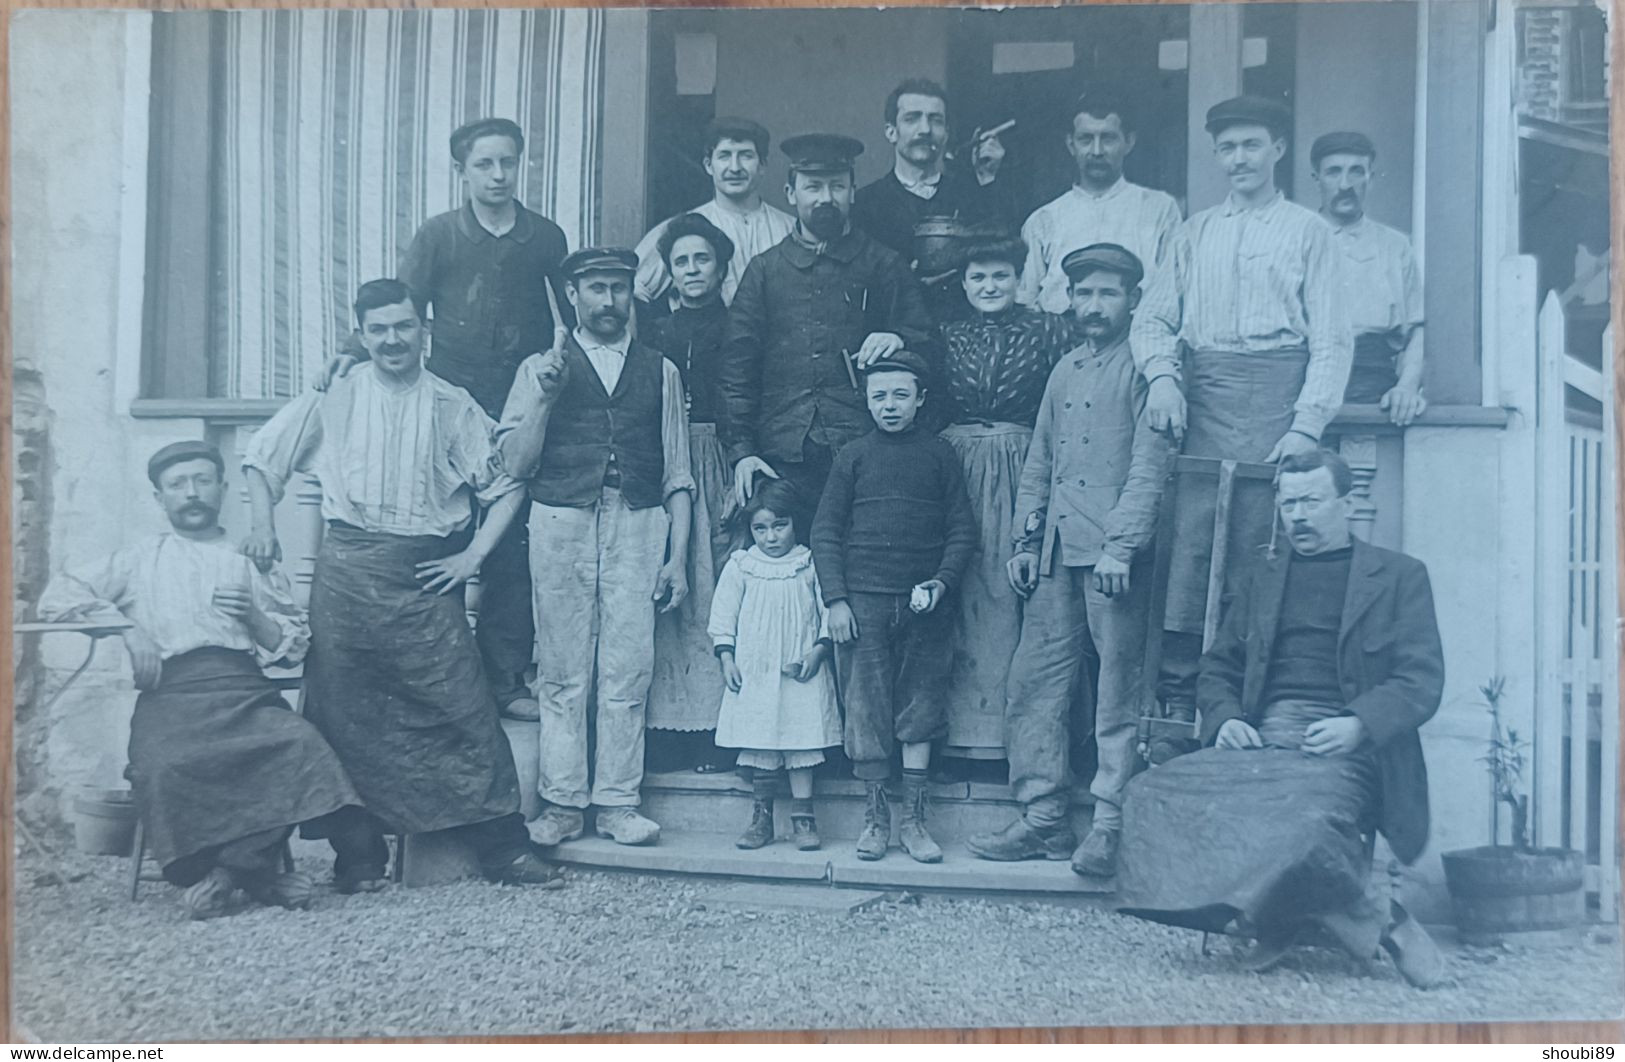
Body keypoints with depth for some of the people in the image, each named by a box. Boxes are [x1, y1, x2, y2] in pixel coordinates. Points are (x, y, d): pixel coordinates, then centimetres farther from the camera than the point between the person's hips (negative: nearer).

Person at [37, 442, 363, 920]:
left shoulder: (252, 560, 27)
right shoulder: (140, 558, 27)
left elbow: (295, 647, 20)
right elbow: (57, 595, 15)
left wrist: (253, 616, 0)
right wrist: (126, 625, 0)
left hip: (247, 687, 1)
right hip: (172, 691, -1)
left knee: (303, 746, -34)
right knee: (165, 766, -36)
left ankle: (231, 867, -20)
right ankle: (252, 868, -18)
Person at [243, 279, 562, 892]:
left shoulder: (453, 407, 8)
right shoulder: (332, 398, 9)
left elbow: (506, 486, 10)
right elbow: (261, 456, 16)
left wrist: (474, 555, -1)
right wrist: (263, 526, 3)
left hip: (426, 578, 0)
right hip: (347, 571, 1)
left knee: (468, 712, -5)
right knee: (346, 714, 3)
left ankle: (504, 849, 3)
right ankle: (358, 857, 15)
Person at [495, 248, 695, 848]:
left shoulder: (660, 372, 15)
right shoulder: (541, 369, 11)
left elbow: (677, 474, 13)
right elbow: (515, 464, 4)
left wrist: (677, 556, 6)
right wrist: (546, 395, -8)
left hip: (638, 526, 1)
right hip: (561, 523, -1)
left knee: (627, 674, -1)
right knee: (563, 674, 1)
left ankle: (617, 803, 8)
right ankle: (563, 803, 9)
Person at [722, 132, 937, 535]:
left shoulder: (884, 265, 13)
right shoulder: (764, 270, 15)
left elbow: (929, 344, 14)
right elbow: (737, 366, 10)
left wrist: (899, 340, -10)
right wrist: (741, 449, 0)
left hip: (863, 452, -1)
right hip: (782, 454, 1)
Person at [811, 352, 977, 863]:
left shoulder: (940, 455, 7)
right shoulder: (853, 455, 7)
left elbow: (962, 531, 7)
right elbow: (825, 532, 5)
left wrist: (941, 582, -9)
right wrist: (835, 599, -4)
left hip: (924, 604, 0)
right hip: (863, 601, 0)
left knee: (919, 714, 4)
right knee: (866, 714, 0)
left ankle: (914, 820, 12)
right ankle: (875, 817, 12)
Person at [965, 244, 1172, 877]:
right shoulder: (1064, 373, 20)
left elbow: (1150, 465, -10)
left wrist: (1121, 545, -17)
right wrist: (1025, 540, 15)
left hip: (1115, 553, -7)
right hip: (1056, 550, 7)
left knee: (1120, 689, -2)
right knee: (1034, 681, 5)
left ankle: (1112, 826, 4)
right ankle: (1043, 819, 13)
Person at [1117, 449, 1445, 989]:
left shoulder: (1399, 576, 13)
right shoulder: (1264, 578, 26)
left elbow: (1422, 680, 3)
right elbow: (1217, 669, 24)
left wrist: (1358, 725, -15)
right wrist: (1224, 719, 1)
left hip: (1342, 749, -5)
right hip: (1260, 743, 5)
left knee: (1303, 815, -40)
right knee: (1154, 793, -23)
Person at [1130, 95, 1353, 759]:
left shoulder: (1307, 231, 12)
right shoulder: (1195, 234, 22)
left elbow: (1331, 338, 4)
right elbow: (1153, 317, 15)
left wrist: (1307, 425, -10)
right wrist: (1161, 374, -7)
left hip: (1278, 391, -2)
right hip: (1205, 394, 3)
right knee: (1193, 538, -8)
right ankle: (1178, 708, -7)